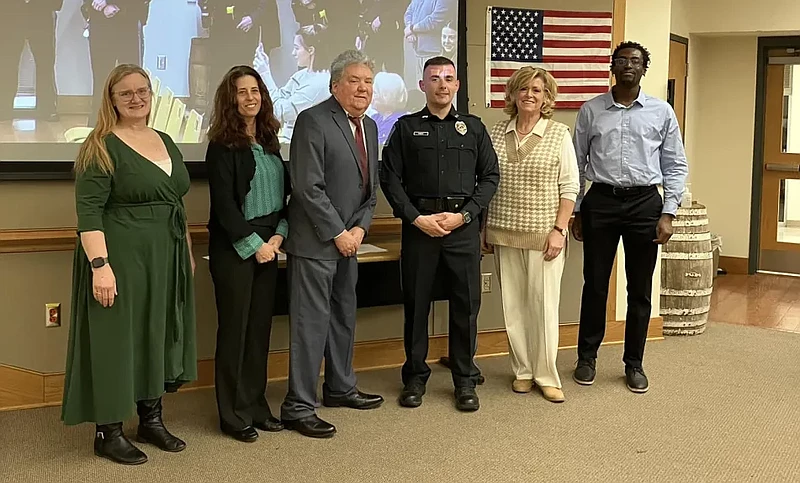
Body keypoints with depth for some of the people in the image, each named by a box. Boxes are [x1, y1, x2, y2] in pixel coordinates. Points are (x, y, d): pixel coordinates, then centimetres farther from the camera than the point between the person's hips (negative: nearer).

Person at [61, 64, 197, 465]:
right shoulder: (101, 148, -9)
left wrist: (188, 251, 16)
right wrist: (100, 264, -24)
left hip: (165, 260, 7)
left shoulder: (165, 142, 13)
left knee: (157, 336, 14)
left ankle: (151, 420, 28)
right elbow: (88, 211, -16)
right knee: (116, 339, 1)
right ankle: (108, 432, 12)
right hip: (120, 259, -7)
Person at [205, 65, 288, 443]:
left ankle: (256, 407, 21)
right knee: (234, 328, 0)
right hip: (233, 248, -6)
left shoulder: (269, 142, 12)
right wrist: (253, 245, -12)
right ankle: (233, 416, 10)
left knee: (260, 326, 10)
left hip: (267, 245, 6)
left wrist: (278, 235, -2)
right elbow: (223, 203, -12)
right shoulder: (223, 145, -8)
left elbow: (284, 193, 12)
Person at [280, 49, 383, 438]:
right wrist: (338, 233, -15)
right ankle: (298, 406, 4)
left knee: (344, 317, 17)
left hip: (348, 238, 8)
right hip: (315, 241, -8)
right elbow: (308, 188, -19)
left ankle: (340, 388, 33)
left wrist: (360, 228, 0)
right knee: (311, 322, -5)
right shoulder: (313, 121, -13)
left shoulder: (368, 126, 12)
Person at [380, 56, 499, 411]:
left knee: (466, 304, 3)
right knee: (416, 303, 5)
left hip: (463, 226, 1)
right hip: (419, 225, -1)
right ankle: (415, 377, 18)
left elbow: (490, 176, 7)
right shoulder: (406, 127, 7)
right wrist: (417, 218, -9)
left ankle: (465, 380, 15)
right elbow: (390, 178, 2)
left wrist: (464, 215, -6)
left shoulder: (473, 127, 11)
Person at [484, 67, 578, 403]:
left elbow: (569, 187, -3)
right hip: (504, 233, 3)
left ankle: (546, 376, 12)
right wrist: (486, 227, 7)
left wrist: (558, 230, -10)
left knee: (544, 304, 0)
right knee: (512, 304, 7)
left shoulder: (559, 134, -1)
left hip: (543, 234, -3)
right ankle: (522, 371, 21)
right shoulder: (497, 132, 7)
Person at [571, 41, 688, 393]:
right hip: (601, 201, 0)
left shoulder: (661, 112, 4)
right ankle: (587, 357, 22)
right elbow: (577, 163, 8)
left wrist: (668, 214, -3)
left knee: (640, 289, 7)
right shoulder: (591, 111, 4)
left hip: (645, 202, 0)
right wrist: (576, 211, 5)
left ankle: (634, 364, 21)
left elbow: (675, 166, 5)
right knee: (595, 285, 6)